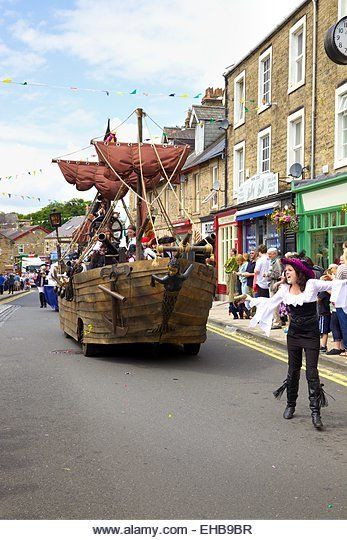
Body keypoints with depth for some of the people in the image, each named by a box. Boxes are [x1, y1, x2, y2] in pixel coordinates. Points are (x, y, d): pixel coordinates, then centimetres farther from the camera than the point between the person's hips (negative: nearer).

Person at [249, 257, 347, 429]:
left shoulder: (312, 284, -10)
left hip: (311, 333, -4)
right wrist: (250, 299, 18)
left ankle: (315, 411, -3)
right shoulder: (285, 289, 3)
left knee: (312, 372, -7)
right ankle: (290, 405, 26)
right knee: (293, 370, 11)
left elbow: (333, 285, -12)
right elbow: (270, 302, 16)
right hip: (294, 333, 4)